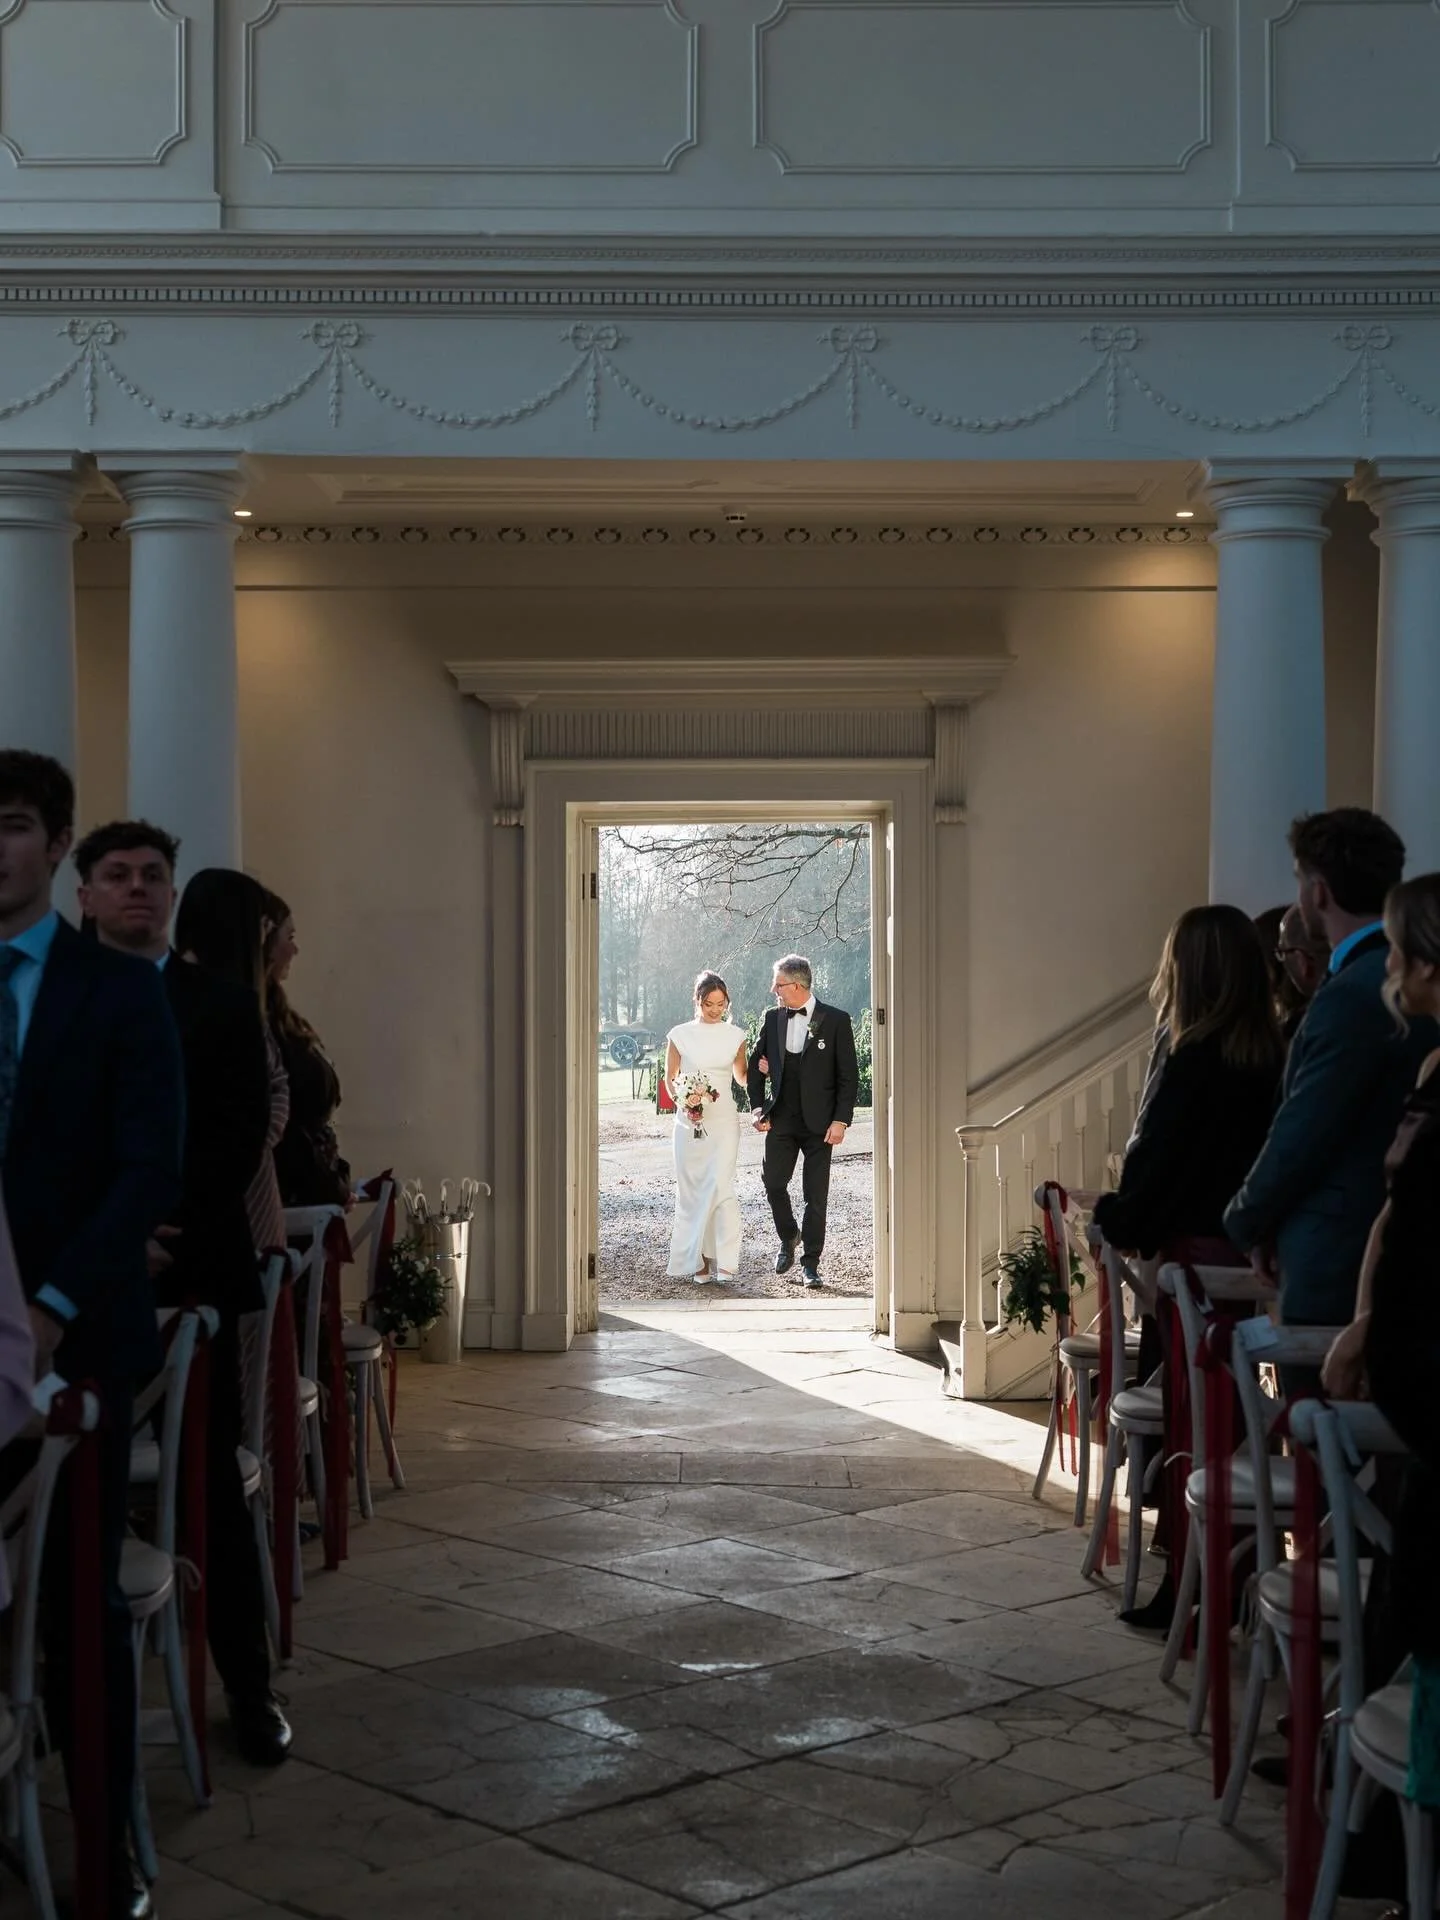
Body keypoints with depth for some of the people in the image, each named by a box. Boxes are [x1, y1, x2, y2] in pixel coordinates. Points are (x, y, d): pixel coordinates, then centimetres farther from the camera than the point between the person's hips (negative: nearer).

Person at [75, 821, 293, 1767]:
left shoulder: (224, 1004, 8)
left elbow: (241, 1139, 3)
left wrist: (170, 1239, -6)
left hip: (191, 1275, 0)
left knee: (215, 1485, 1)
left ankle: (249, 1688, 7)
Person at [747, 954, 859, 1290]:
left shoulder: (835, 1021, -6)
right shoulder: (773, 1019, 6)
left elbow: (848, 1076, -4)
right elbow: (757, 1066, 15)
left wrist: (840, 1120, -10)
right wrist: (758, 1107, 3)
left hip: (819, 1124, -3)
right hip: (781, 1121, 3)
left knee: (816, 1196, 0)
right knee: (773, 1185, 2)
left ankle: (810, 1263, 9)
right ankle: (789, 1238, 29)